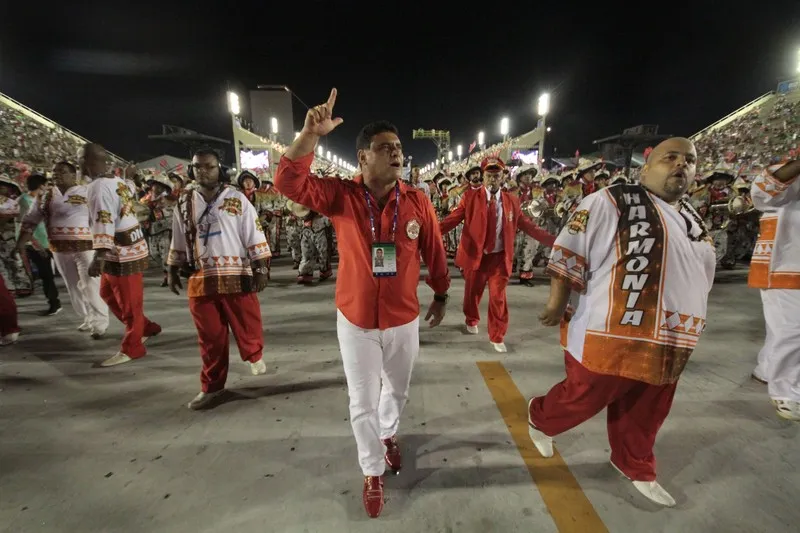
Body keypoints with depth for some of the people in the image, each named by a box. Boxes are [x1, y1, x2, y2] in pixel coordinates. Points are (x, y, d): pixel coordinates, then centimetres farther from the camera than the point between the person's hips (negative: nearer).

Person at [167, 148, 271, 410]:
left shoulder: (237, 199, -2)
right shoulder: (184, 203, 10)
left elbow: (254, 234, -4)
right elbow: (179, 240, 17)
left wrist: (261, 268, -7)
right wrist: (173, 270, 18)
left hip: (237, 276, -3)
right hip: (201, 280, 3)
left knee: (247, 325, 7)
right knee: (210, 337, 10)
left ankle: (254, 356, 40)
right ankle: (212, 386, 25)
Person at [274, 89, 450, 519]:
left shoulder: (418, 201, -8)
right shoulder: (340, 196, -10)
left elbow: (434, 252, 1)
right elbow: (289, 183, -20)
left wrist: (441, 295, 10)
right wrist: (310, 135, -30)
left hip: (404, 319, 2)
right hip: (355, 319, -1)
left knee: (397, 388, 25)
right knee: (362, 402, 15)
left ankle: (388, 435, 58)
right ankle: (373, 473, 40)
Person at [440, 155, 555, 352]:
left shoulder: (512, 200, 3)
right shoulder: (471, 196, -4)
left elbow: (526, 224, 3)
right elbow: (454, 218, -13)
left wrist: (552, 240, -4)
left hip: (500, 257, 1)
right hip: (475, 254, -1)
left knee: (498, 297, 4)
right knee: (472, 293, 16)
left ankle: (497, 337, 21)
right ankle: (472, 321, 45)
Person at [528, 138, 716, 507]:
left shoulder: (693, 220, 14)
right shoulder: (611, 202, -12)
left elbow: (700, 279, 23)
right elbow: (568, 253, -15)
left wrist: (684, 334, 24)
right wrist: (557, 305, -14)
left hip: (667, 342, 8)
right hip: (609, 336, -7)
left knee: (644, 413, 21)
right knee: (584, 399, 8)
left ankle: (635, 467, 45)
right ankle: (539, 418, 37)